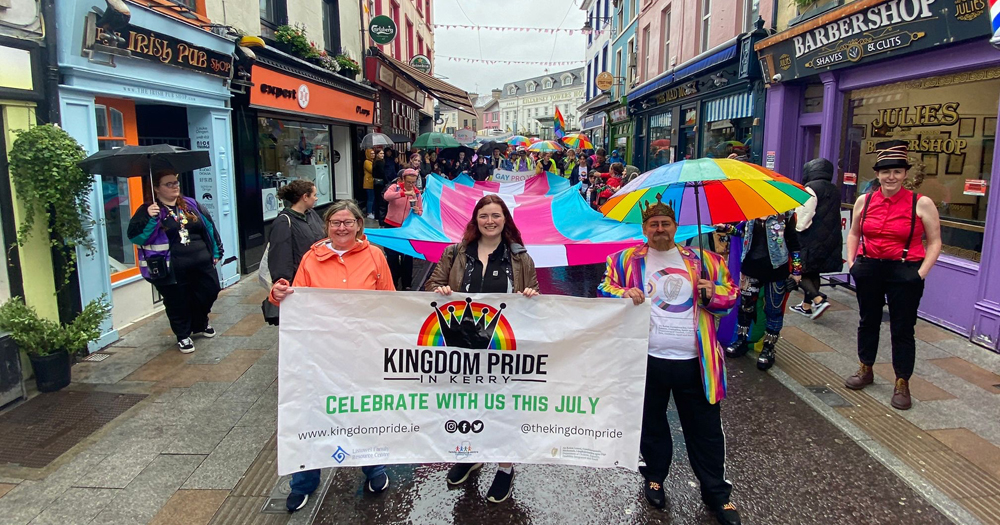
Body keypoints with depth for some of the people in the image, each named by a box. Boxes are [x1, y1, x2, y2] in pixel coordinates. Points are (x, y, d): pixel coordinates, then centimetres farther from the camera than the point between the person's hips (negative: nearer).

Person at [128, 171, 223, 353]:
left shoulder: (191, 205, 10)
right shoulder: (148, 210, -2)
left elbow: (209, 227, 14)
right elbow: (134, 236, -11)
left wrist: (216, 252, 13)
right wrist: (149, 219, -26)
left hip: (202, 265, 4)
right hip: (172, 271, -4)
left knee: (209, 293, 13)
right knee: (178, 303, 5)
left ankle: (199, 325, 39)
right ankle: (183, 336, 26)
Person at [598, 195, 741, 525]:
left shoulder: (701, 261, 5)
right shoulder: (628, 260, 2)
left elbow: (730, 295, 10)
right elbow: (605, 289, 3)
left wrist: (714, 294, -12)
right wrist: (623, 293, -17)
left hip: (695, 362, 0)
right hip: (648, 360, 0)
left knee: (705, 429, 9)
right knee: (652, 423, 17)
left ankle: (717, 494, 25)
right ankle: (654, 478, 38)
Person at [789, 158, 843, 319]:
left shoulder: (811, 188, -12)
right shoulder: (835, 190, 13)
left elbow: (804, 215, -17)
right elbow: (834, 217, 15)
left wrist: (798, 228, -2)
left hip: (812, 239, -8)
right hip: (830, 240, 8)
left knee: (800, 271, 2)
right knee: (813, 271, 17)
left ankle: (819, 300, -14)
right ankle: (806, 305, 23)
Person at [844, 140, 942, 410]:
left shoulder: (922, 204, -7)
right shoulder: (864, 201, 3)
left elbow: (934, 242, -4)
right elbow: (854, 234, 17)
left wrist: (921, 272, -12)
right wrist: (851, 261, 7)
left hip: (904, 272, -4)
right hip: (868, 269, 4)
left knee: (902, 329, 4)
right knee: (868, 322, 17)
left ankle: (902, 384, 18)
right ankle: (865, 370, 35)